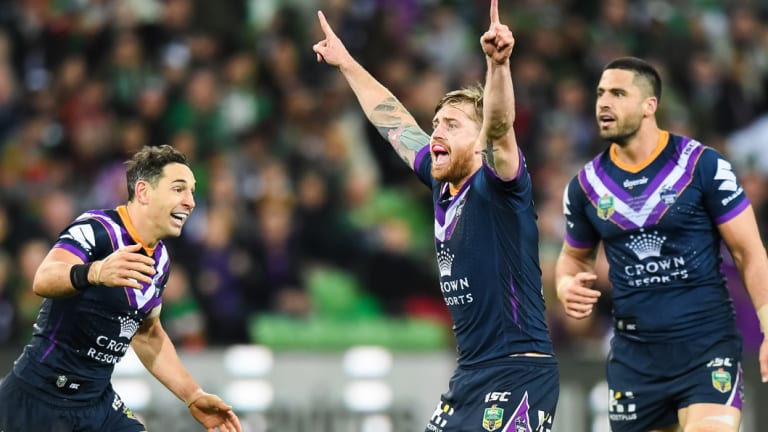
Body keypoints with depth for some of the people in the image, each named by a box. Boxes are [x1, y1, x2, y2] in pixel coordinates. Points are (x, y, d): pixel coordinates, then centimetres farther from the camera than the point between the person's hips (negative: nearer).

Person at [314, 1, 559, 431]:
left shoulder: (496, 184, -10)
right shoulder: (443, 183, 10)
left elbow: (500, 127, -30)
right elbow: (395, 123, 23)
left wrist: (498, 64, -47)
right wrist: (346, 63, 32)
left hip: (519, 375, -9)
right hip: (470, 375, 9)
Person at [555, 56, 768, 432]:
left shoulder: (702, 165, -6)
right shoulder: (586, 185, 5)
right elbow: (575, 256, 22)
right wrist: (566, 284, -2)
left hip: (707, 347, -4)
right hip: (634, 356, 4)